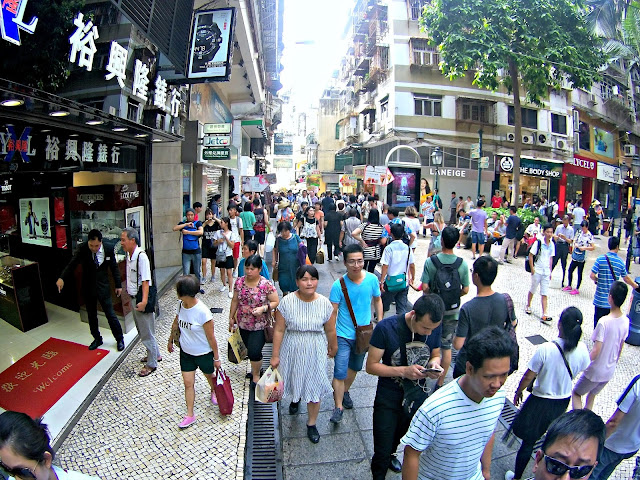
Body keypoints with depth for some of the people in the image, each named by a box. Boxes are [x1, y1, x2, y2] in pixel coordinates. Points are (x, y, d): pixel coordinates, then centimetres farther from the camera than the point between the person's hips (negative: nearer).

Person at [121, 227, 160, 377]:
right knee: (141, 330, 22)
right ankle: (155, 354, 39)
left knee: (147, 332, 4)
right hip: (133, 297, 9)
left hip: (141, 299, -9)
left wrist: (144, 301, -31)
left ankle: (151, 364, 19)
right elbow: (130, 278, 12)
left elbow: (146, 281, -26)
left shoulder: (141, 256, -22)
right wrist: (130, 297, 16)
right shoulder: (128, 255, 5)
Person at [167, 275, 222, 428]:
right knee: (188, 383, 9)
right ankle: (190, 415, 23)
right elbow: (176, 323, 9)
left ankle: (214, 391, 55)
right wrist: (170, 340, 22)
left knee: (209, 375, 22)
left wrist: (216, 358, -13)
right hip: (185, 352, 5)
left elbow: (211, 337, -22)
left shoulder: (203, 312, -32)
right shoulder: (181, 305, -12)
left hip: (204, 353, -5)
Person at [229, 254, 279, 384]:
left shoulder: (266, 285, -17)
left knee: (254, 351, -6)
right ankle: (255, 368, 43)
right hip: (243, 324, 4)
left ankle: (256, 375, 21)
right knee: (250, 349, 16)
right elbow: (235, 301, 8)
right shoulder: (239, 281, -3)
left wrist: (263, 308, -26)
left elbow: (276, 302, -11)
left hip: (259, 325, -4)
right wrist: (231, 317, 13)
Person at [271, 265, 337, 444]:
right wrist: (275, 355, -7)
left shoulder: (324, 303, -14)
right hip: (292, 350, 0)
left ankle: (311, 424, 34)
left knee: (314, 388, 9)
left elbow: (330, 330, -1)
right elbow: (279, 330, -11)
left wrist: (333, 347, 12)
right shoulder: (287, 302, -17)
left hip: (315, 353, 0)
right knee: (294, 379, 24)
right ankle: (295, 399, 60)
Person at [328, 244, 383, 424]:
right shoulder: (339, 285, -19)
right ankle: (338, 406, 15)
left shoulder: (372, 279, -11)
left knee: (354, 368, 22)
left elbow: (377, 300, 7)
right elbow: (333, 312, -14)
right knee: (340, 372, -4)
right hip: (343, 336, -3)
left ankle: (345, 391, 47)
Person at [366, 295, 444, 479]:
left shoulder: (434, 327, -14)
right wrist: (404, 371, -32)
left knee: (401, 436, 31)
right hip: (389, 399, -4)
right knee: (382, 453, 4)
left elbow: (435, 355, 4)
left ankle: (391, 453, 62)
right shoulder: (386, 328, -27)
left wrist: (434, 364, -20)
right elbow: (371, 366, -20)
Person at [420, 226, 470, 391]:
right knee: (446, 346, 13)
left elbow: (424, 287, -15)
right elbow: (465, 290, -6)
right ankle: (440, 381, 21)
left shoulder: (431, 261, -17)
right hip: (452, 311, 1)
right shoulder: (462, 264, -12)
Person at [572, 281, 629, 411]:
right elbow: (620, 349, 6)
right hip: (610, 371, 6)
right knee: (592, 396, 24)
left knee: (576, 394, 11)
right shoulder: (625, 321, -7)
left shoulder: (604, 322, -27)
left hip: (595, 371, -6)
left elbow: (596, 351, -24)